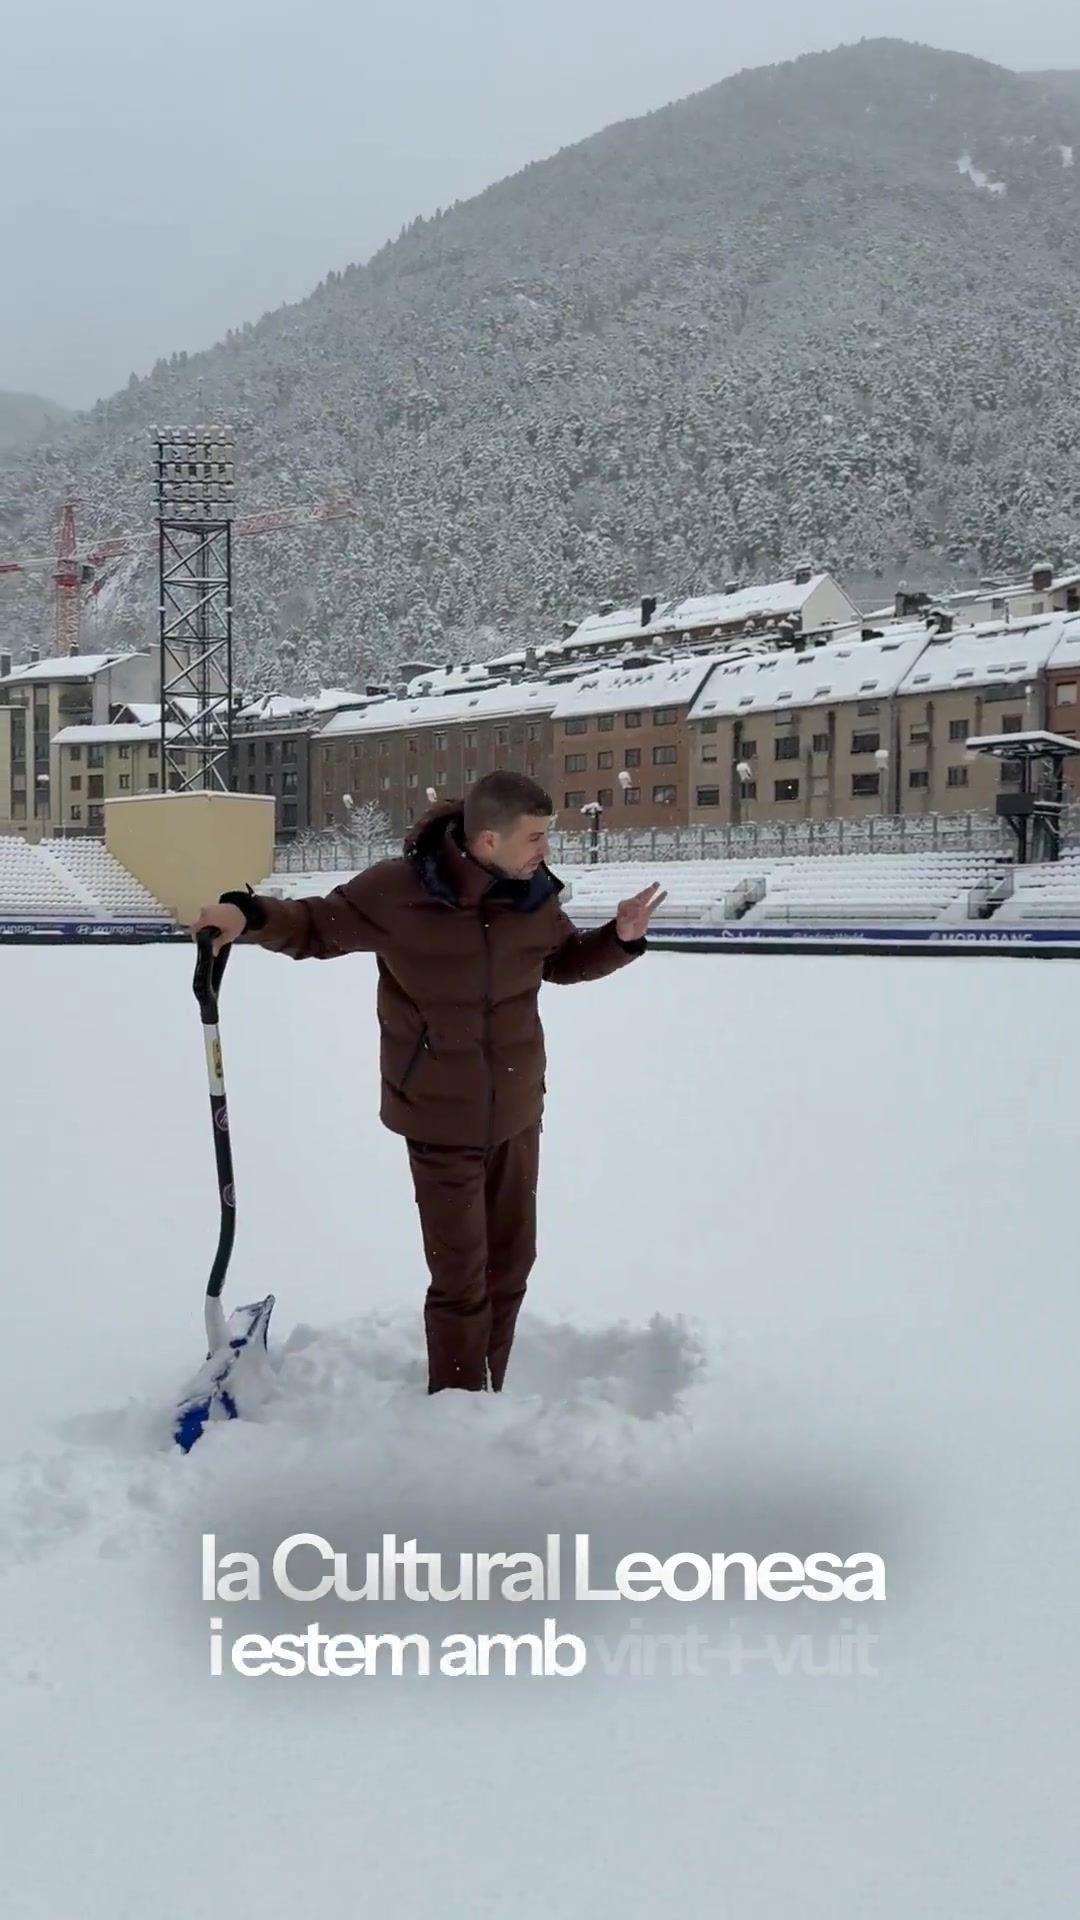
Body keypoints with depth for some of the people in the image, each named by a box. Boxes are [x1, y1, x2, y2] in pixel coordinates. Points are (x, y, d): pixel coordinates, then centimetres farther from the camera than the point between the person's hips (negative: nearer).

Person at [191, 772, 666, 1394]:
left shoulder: (535, 895, -7)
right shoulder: (396, 890, -20)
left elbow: (566, 961, 13)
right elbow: (316, 926, -4)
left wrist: (620, 939, -6)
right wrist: (248, 916, -22)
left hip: (518, 1114, 5)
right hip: (440, 1118, -5)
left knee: (510, 1267, 16)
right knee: (461, 1279, -4)